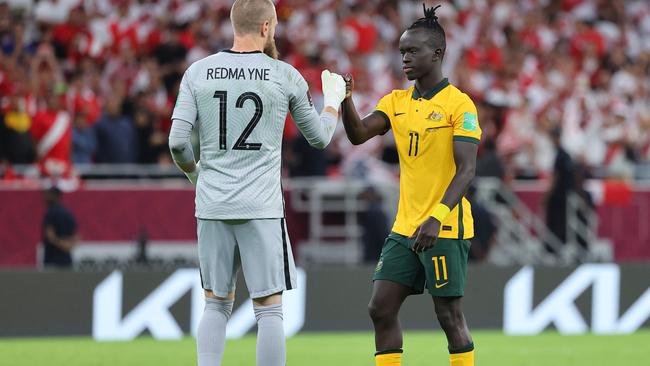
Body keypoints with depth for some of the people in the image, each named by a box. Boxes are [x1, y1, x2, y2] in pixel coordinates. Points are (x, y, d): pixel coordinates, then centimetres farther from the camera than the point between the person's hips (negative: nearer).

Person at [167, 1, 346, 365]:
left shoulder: (198, 72, 2)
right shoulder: (285, 76, -3)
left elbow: (178, 142, -3)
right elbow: (320, 137, 10)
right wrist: (334, 99, 29)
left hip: (212, 204, 3)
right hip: (261, 208, -3)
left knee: (217, 304, 13)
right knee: (269, 308, 2)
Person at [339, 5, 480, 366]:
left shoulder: (459, 104, -9)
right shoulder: (396, 102, 11)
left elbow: (466, 169, -17)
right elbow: (359, 133, -2)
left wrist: (437, 218, -29)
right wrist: (346, 100, -22)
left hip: (446, 229, -7)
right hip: (405, 228, 7)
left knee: (450, 316, -3)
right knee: (381, 309, 2)